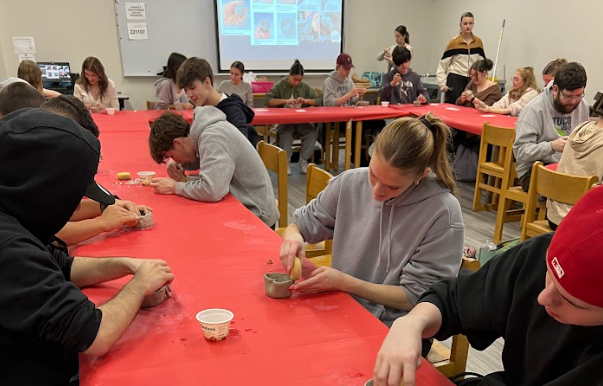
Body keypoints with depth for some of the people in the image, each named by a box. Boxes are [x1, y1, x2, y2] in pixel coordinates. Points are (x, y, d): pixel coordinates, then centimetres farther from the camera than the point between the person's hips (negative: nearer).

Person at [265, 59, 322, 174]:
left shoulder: (305, 87, 11)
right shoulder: (280, 86, 2)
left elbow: (319, 100, 8)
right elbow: (267, 100, -9)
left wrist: (306, 100, -11)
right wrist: (285, 101, -20)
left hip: (301, 121, 3)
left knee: (313, 132, -27)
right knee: (286, 134, -36)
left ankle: (303, 161, -13)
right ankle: (286, 162, -19)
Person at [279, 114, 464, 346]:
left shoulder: (443, 213, -18)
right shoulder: (350, 183, -6)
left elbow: (416, 297, -13)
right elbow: (301, 224, 8)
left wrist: (344, 282, -20)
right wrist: (292, 235, -16)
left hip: (396, 331, -4)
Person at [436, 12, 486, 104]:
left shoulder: (478, 42, 5)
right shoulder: (453, 43, -4)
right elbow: (442, 65, -3)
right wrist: (442, 84, -9)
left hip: (472, 81, 3)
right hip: (455, 80, -3)